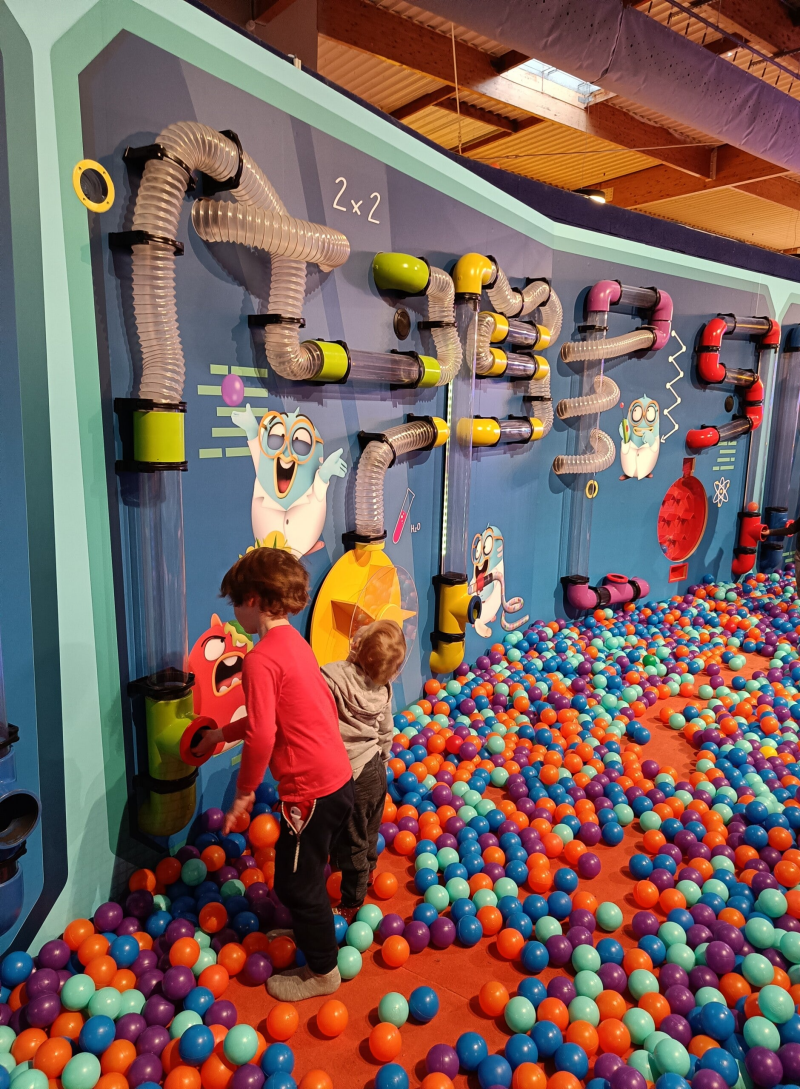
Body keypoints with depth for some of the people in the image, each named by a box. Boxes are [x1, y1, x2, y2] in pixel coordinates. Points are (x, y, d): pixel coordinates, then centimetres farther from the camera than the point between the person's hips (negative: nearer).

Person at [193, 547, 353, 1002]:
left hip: (312, 788, -9)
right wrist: (223, 734, 26)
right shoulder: (294, 642, 9)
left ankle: (322, 971, 29)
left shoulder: (260, 660, -20)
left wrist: (245, 790, -8)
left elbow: (262, 735, -24)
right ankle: (306, 932, 49)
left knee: (297, 879, 11)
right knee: (304, 871, 28)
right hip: (338, 775, 9)